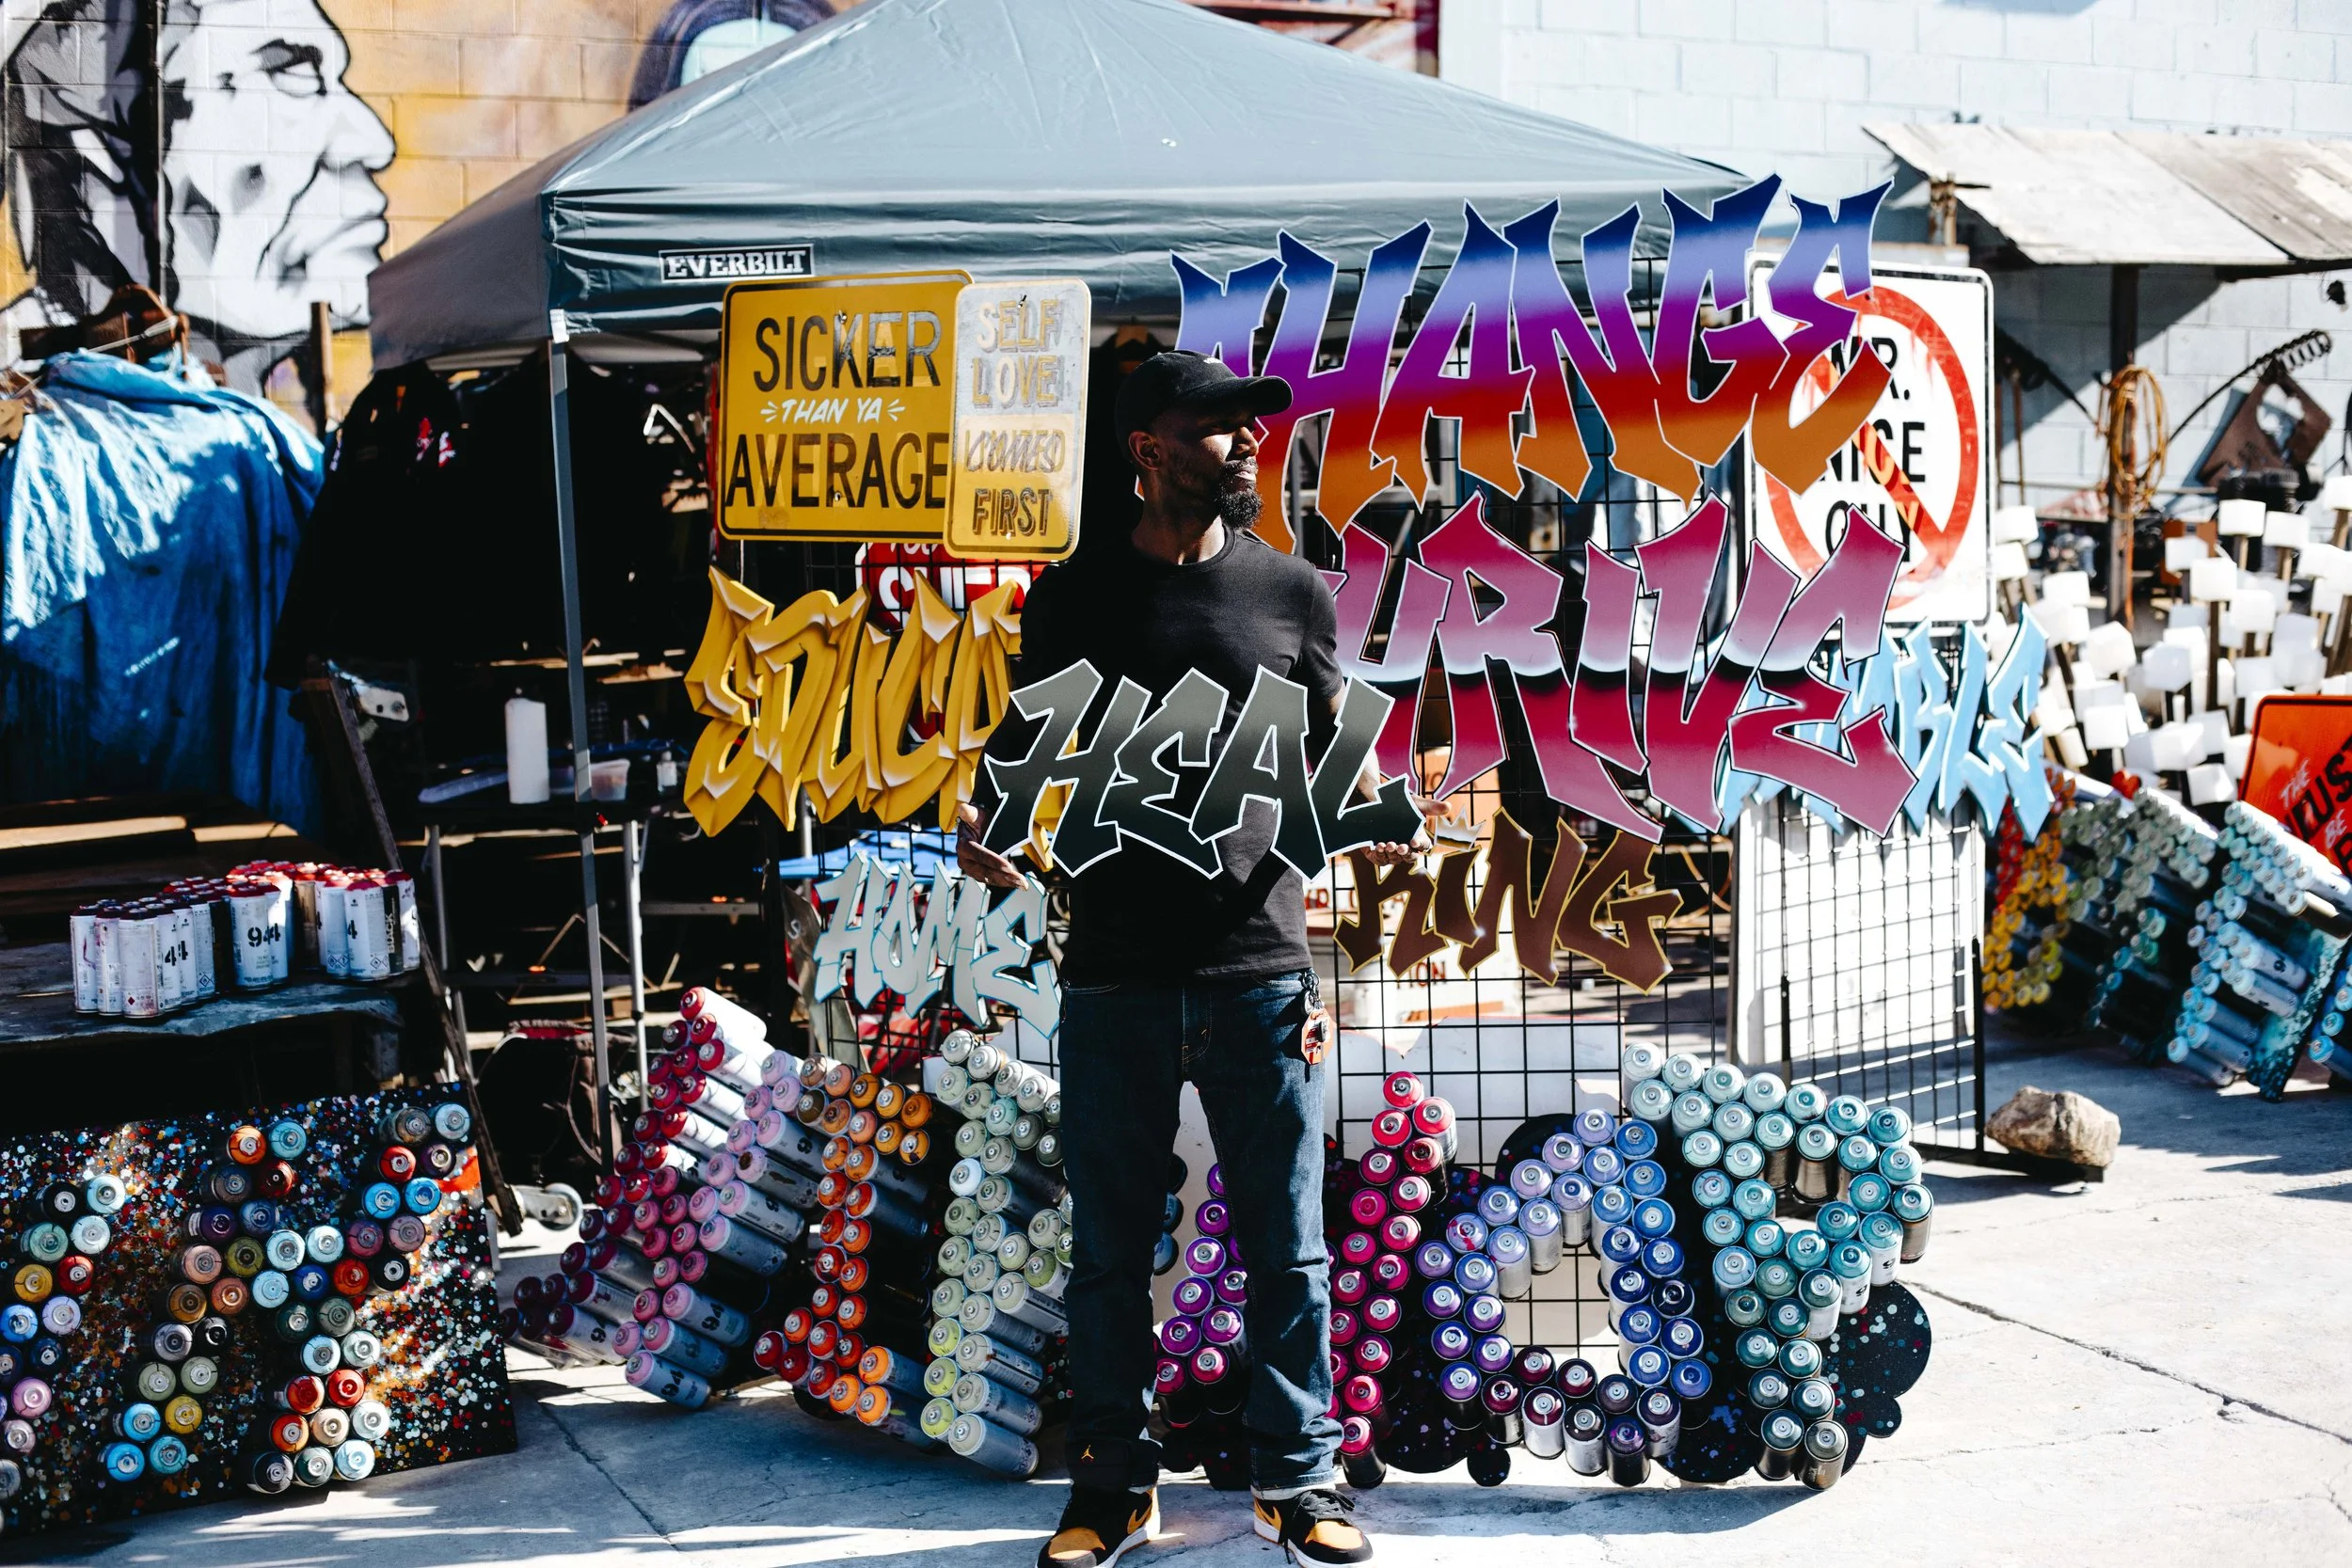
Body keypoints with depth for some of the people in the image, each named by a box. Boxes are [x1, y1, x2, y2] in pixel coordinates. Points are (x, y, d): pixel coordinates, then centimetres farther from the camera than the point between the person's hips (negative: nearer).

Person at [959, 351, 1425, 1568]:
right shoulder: (1074, 596, 6)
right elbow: (1027, 744, 11)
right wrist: (982, 818, -9)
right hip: (1114, 975, 0)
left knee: (1287, 1244, 6)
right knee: (1111, 1247, 7)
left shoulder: (1291, 591, 9)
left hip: (1257, 966, 1)